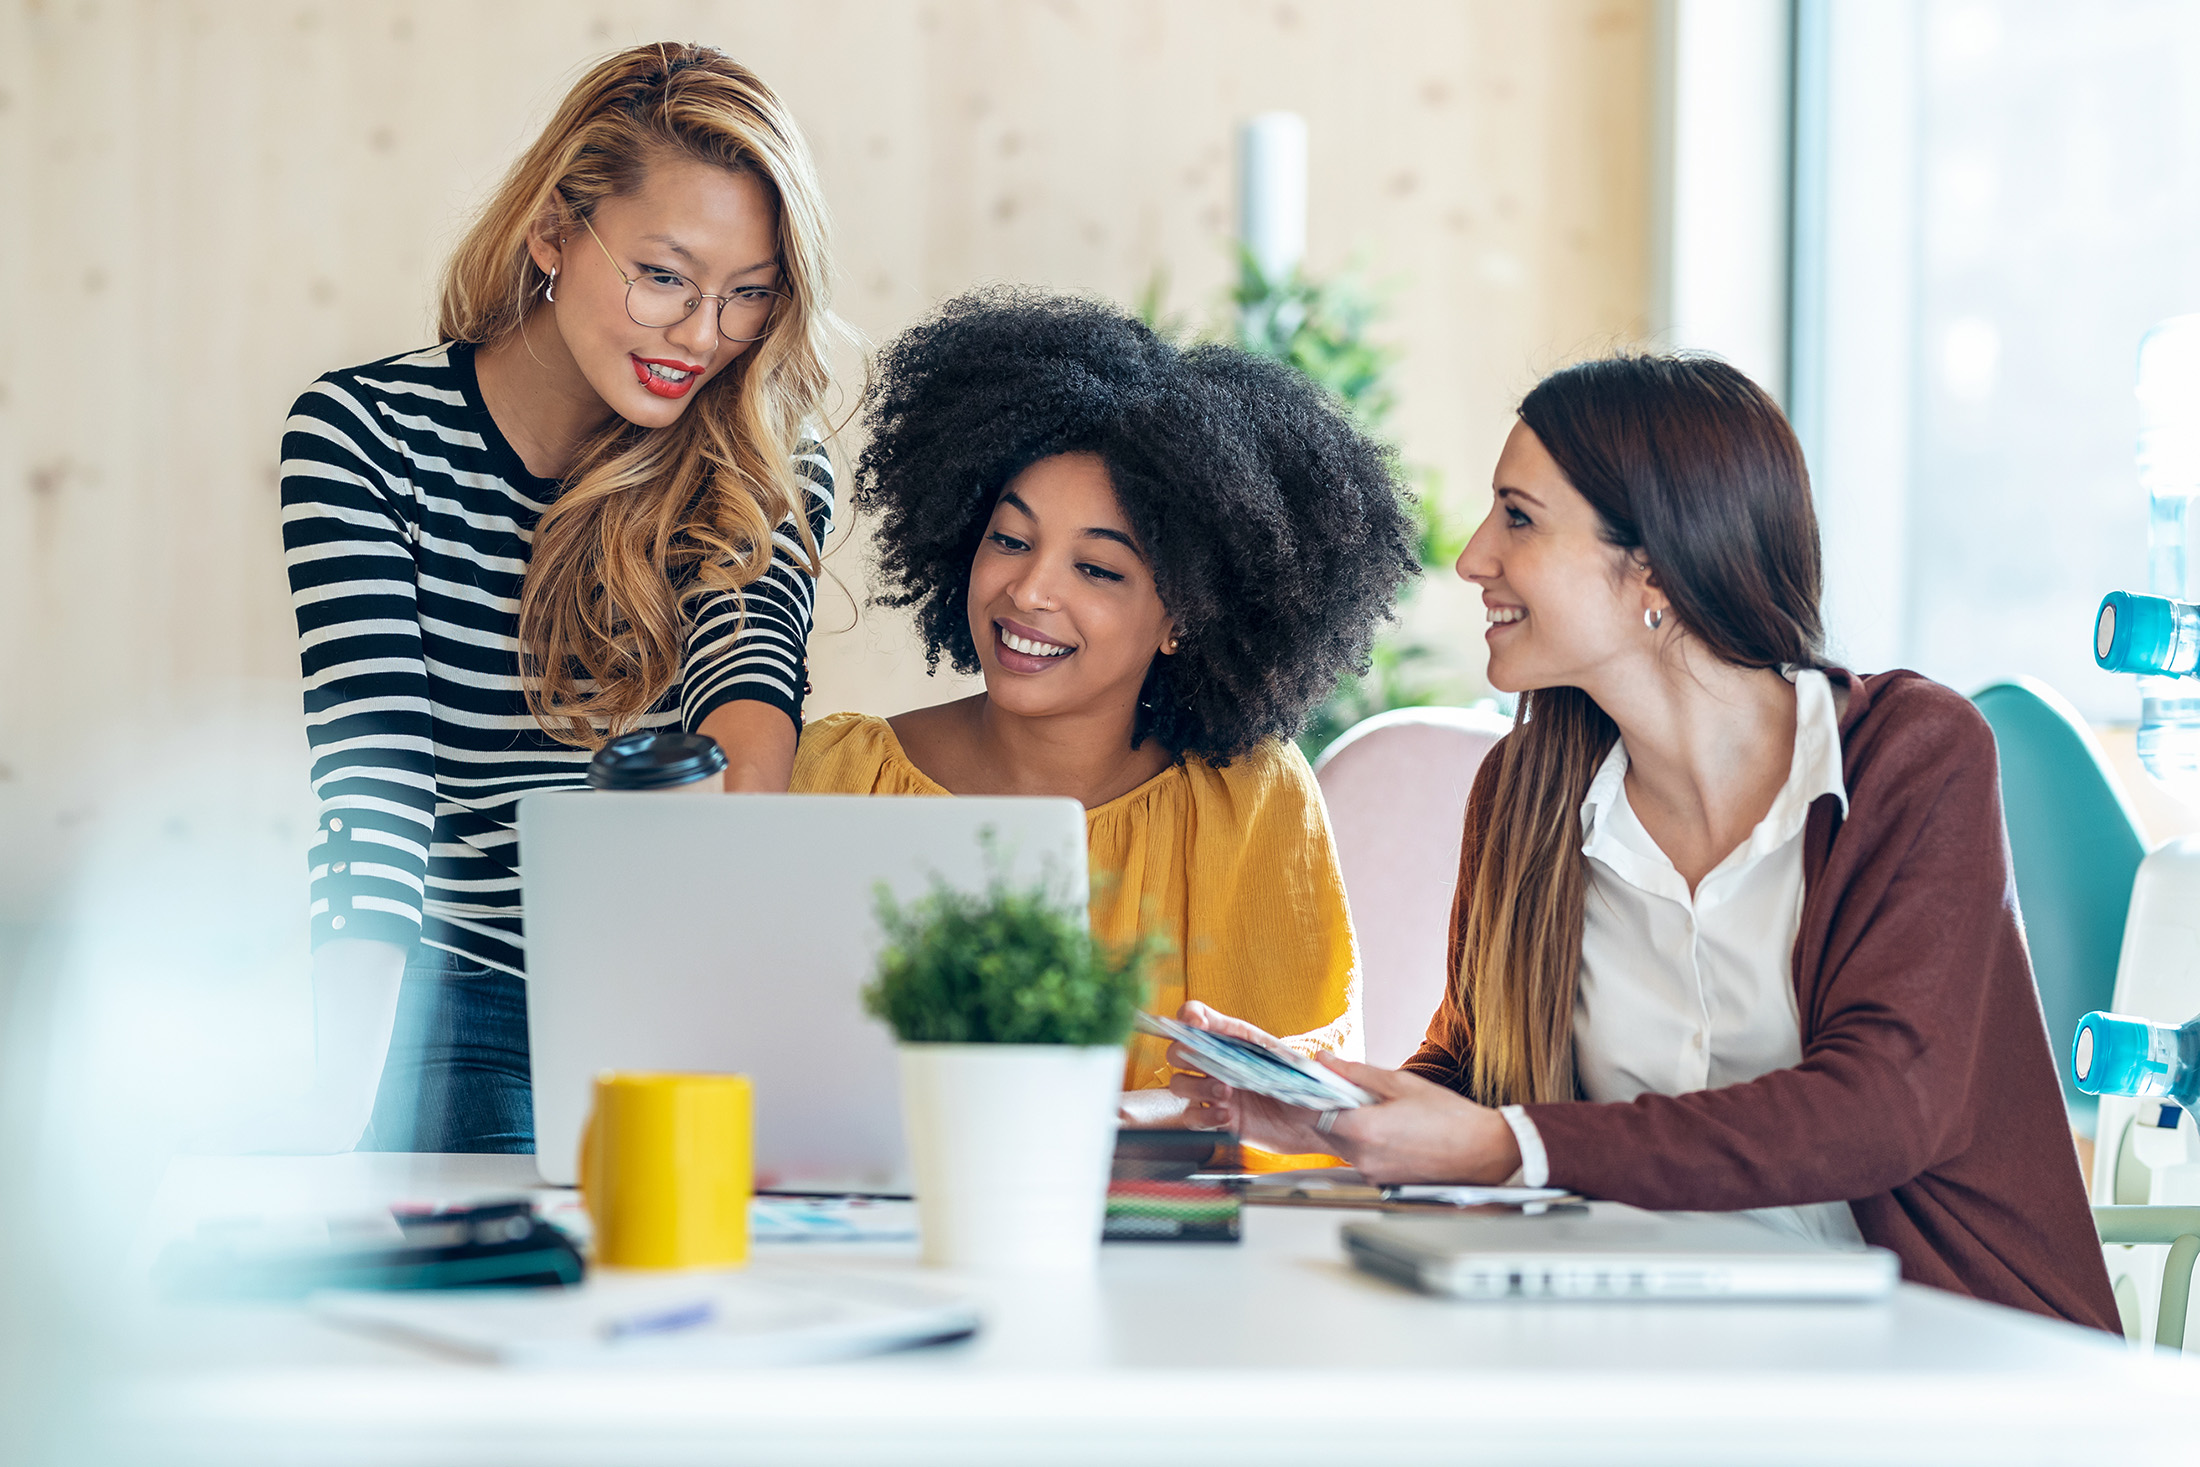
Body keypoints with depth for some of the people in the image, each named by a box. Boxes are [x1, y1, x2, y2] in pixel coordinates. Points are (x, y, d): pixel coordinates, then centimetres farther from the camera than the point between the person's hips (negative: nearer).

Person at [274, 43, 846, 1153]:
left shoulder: (768, 476, 2)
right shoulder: (364, 432, -5)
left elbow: (749, 686, -18)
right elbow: (373, 776, -16)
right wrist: (344, 1095, -30)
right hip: (462, 1025, -2)